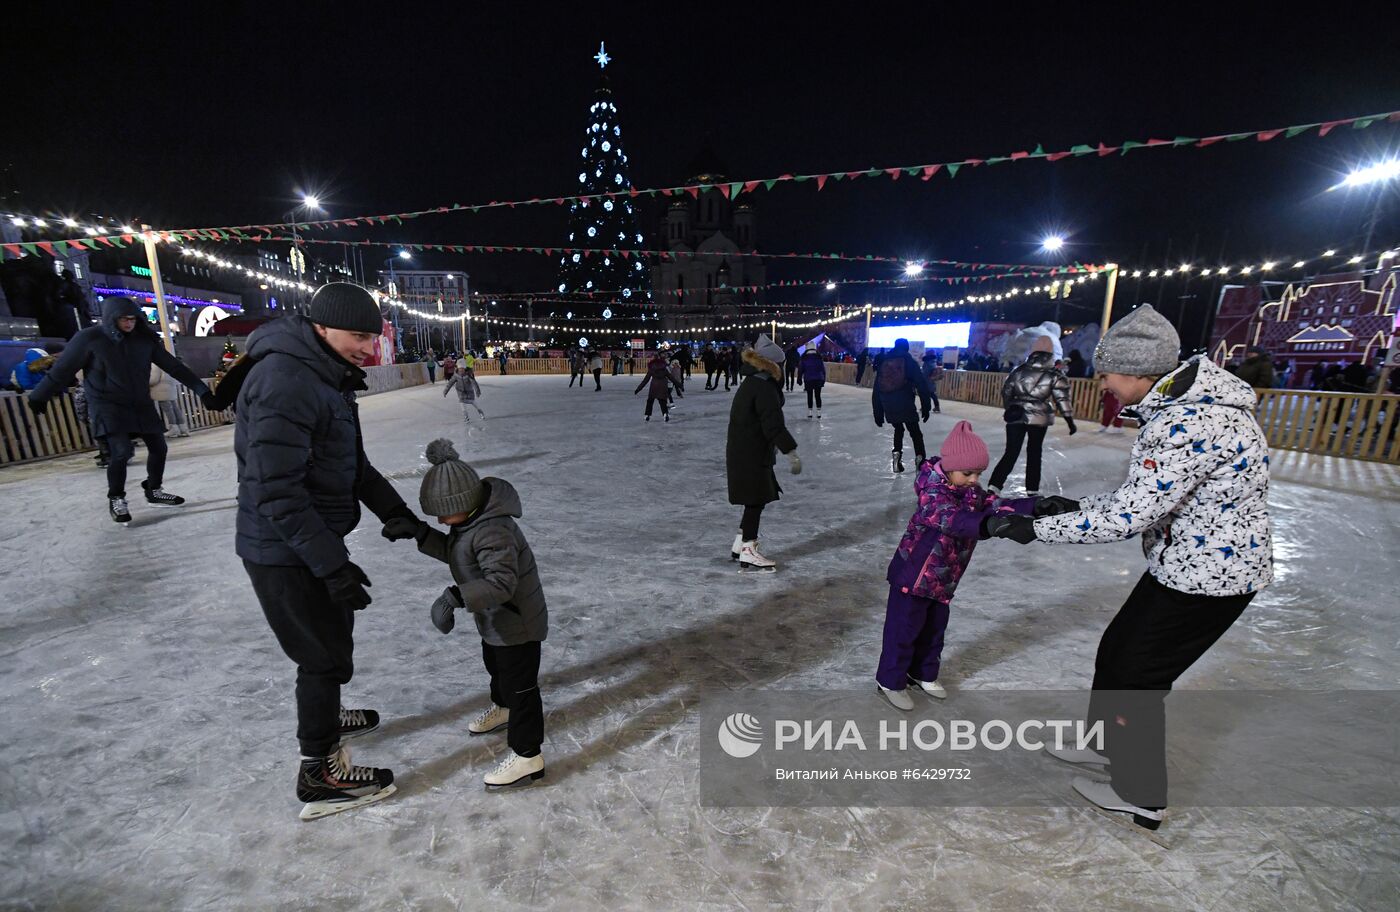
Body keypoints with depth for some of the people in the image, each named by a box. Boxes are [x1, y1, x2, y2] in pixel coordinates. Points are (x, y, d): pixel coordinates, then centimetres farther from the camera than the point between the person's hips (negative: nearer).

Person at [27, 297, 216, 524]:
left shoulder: (145, 339, -2)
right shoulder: (89, 339, -10)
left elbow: (173, 366, 1)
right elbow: (62, 370, -1)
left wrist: (201, 390, -2)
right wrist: (39, 396, 6)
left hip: (141, 404, 4)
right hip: (107, 406, -4)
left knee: (158, 447, 7)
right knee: (121, 451, -17)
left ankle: (154, 491, 28)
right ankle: (116, 500, 4)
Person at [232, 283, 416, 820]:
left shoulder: (326, 376, 8)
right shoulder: (284, 380, -25)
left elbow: (352, 463, 15)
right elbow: (277, 491, -28)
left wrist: (395, 512, 9)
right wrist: (333, 565, -28)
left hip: (315, 540, 10)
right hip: (286, 553, -10)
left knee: (333, 634, 25)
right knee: (325, 655, 3)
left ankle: (325, 718, 49)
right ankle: (320, 775, 22)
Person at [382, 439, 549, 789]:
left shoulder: (493, 531, -34)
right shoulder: (472, 518, -2)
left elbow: (501, 582, -39)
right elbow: (452, 551, 11)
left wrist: (455, 596, -46)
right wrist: (420, 532, -1)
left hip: (517, 622, -11)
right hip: (497, 620, 11)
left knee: (519, 684, 2)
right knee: (496, 667, 32)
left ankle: (527, 756, 15)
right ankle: (502, 708, 58)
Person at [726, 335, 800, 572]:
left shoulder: (750, 384, 15)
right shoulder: (764, 389, -19)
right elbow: (774, 425, -25)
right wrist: (791, 452, -25)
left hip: (741, 452, 10)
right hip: (751, 456, -10)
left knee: (754, 501, 17)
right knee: (756, 501, -2)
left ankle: (739, 546, 27)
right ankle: (748, 552, 7)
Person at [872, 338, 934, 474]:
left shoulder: (883, 362, 14)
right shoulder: (908, 361, 5)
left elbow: (876, 390, 13)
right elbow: (921, 385, -4)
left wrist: (878, 413, 16)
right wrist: (926, 407, -1)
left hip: (888, 405, 3)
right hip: (905, 402, -3)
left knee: (898, 429, 22)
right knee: (915, 432, 11)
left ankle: (896, 453, 1)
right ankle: (920, 459, -1)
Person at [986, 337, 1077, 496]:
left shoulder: (1019, 371, 4)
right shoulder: (1054, 375, -4)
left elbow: (1006, 392, 10)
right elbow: (1062, 399, -7)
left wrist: (1010, 409, 26)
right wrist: (1070, 421, -1)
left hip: (1016, 416, 2)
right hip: (1039, 418, -1)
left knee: (1011, 453, 3)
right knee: (1034, 453, 14)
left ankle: (993, 486, -10)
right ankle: (1031, 489, 20)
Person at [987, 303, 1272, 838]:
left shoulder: (1191, 424, -30)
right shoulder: (1185, 400, 3)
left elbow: (1127, 518, -31)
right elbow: (1143, 495, 8)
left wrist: (1034, 529, -26)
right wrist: (1075, 507, 2)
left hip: (1207, 577, -9)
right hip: (1188, 564, 9)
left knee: (1136, 679, 6)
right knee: (1116, 653, 20)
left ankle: (1139, 798, 29)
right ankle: (1108, 746, 43)